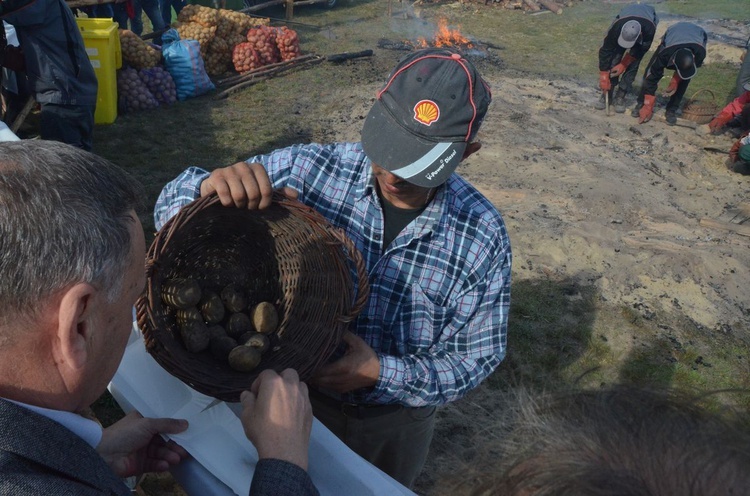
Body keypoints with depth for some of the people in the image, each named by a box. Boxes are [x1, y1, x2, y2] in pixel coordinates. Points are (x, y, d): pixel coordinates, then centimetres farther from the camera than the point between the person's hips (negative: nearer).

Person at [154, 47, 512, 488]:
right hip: (298, 398, 0)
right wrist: (210, 187, -43)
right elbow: (174, 204, -18)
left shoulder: (483, 236, -22)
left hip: (398, 421, 1)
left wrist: (381, 373, -29)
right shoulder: (307, 170, -24)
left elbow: (477, 357, -13)